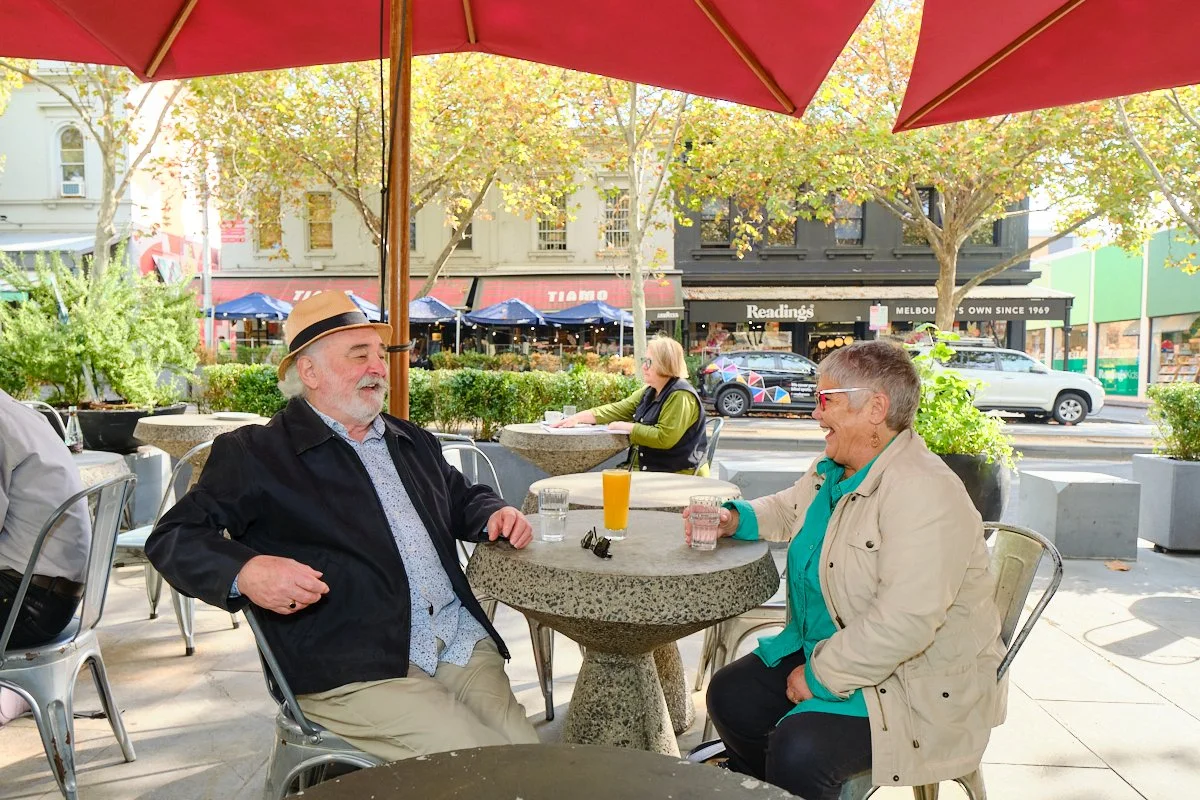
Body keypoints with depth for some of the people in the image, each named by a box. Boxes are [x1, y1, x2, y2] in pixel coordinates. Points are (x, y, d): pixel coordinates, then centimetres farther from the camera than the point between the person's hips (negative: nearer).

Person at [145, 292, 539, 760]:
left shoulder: (413, 442, 21)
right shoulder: (255, 454, 3)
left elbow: (462, 497, 32)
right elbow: (172, 538, 0)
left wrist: (493, 515, 7)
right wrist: (244, 571, -21)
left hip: (463, 643, 6)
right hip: (353, 673, -5)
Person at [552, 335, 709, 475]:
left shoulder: (681, 396, -19)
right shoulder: (649, 392, 11)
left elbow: (664, 438, -27)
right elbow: (618, 409, 8)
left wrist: (625, 427, -17)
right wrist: (577, 418, -1)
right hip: (648, 471, 8)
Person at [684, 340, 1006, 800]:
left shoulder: (924, 492, -27)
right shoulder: (833, 472, 5)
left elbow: (904, 623, -33)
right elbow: (785, 510, 24)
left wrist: (820, 674, -23)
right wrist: (734, 519, 3)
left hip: (917, 685, -9)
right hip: (825, 651, 9)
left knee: (797, 751, -27)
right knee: (730, 695, 4)